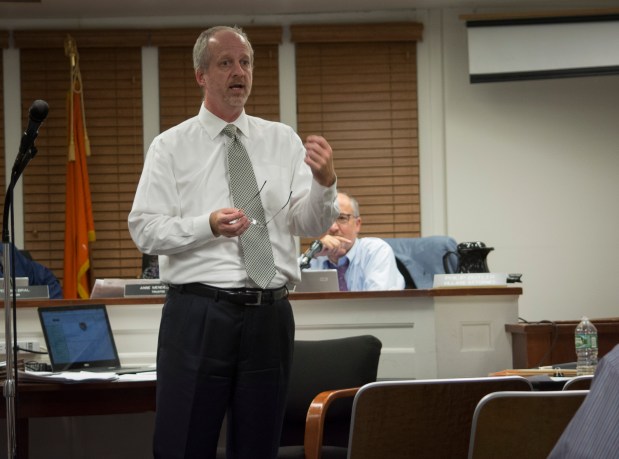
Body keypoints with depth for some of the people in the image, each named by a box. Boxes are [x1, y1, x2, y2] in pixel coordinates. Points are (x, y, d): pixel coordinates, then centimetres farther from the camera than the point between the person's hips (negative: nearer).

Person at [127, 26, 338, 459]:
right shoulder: (171, 146, 3)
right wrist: (208, 226, -21)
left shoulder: (283, 141, 9)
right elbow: (145, 230, -5)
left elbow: (311, 224, 1)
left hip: (269, 315, 3)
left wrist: (324, 181, -20)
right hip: (197, 314, -2)